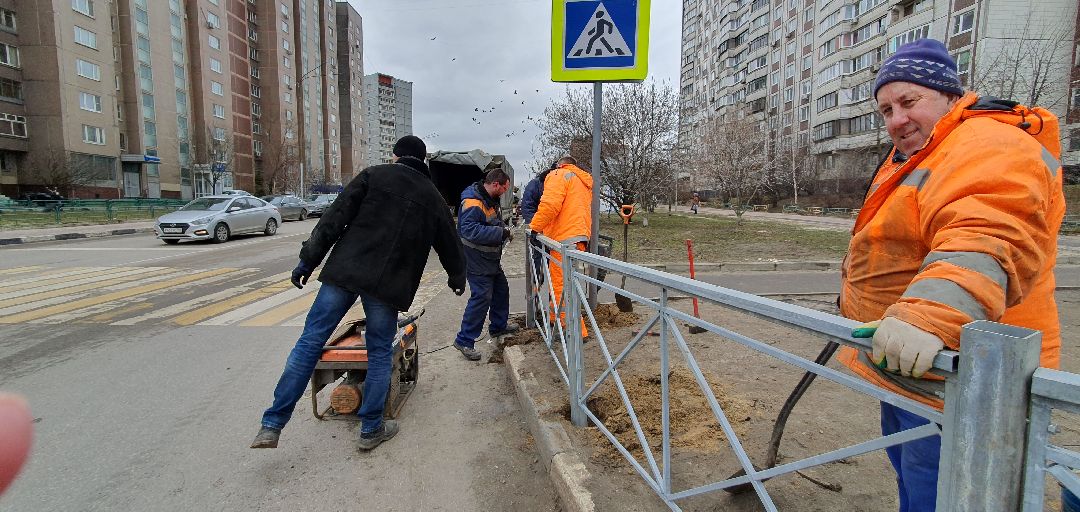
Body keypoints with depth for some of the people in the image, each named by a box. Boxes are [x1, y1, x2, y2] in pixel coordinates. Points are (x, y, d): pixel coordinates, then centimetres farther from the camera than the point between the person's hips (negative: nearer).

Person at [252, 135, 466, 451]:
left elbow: (336, 217, 0)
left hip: (345, 270, 0)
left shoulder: (374, 175, 8)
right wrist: (457, 278, 42)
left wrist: (309, 259, 3)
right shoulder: (433, 197, 15)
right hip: (389, 285, 1)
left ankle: (272, 425, 9)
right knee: (380, 352, 13)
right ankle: (371, 429, 20)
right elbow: (450, 244, 25)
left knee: (310, 341, 5)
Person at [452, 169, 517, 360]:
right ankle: (464, 341, -3)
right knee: (482, 297, -12)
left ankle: (498, 326, 40)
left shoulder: (491, 199, 11)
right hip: (477, 260, -10)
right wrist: (501, 233, -30)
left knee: (501, 289, 20)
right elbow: (470, 230, -33)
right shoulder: (473, 202, -23)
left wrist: (504, 231, 5)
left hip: (491, 258, 10)